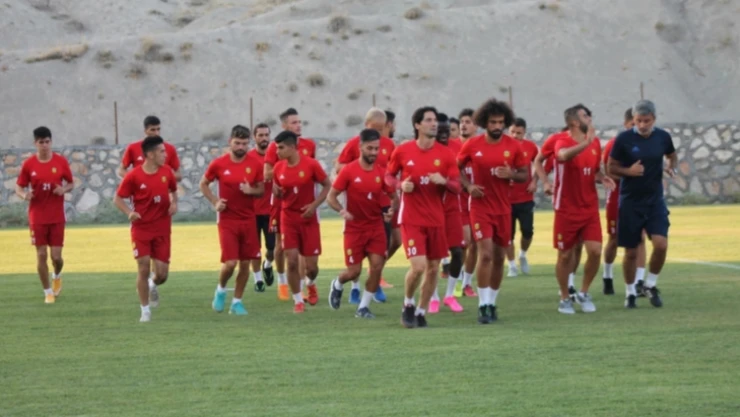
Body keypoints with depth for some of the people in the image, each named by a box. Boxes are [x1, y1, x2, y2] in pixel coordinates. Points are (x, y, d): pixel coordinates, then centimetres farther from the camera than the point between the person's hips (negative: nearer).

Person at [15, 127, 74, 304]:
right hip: (37, 217, 0)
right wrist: (24, 195, -19)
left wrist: (64, 189, -15)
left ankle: (57, 276, 34)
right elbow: (19, 186, 4)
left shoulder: (61, 161, -2)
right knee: (41, 255, 0)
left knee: (56, 255, -1)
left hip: (57, 217, 0)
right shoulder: (28, 164, -3)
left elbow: (71, 183, 8)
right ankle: (48, 292, 14)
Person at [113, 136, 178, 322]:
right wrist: (129, 213, -20)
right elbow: (118, 198, -3)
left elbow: (173, 190, 19)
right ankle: (145, 310, 8)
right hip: (141, 228, -3)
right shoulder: (133, 176, -11)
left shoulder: (167, 172, 0)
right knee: (144, 269, -7)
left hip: (162, 230, 3)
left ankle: (153, 285, 37)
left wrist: (174, 203, -2)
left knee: (162, 274, 0)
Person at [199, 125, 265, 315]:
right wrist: (215, 202, -5)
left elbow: (261, 190, 7)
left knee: (245, 263, 4)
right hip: (227, 220, -2)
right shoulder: (218, 164, -5)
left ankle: (237, 301, 18)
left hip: (249, 220, 2)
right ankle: (221, 289, 19)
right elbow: (203, 184, 9)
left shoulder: (255, 164, -1)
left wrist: (251, 191, -16)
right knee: (230, 263, -11)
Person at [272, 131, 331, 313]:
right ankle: (298, 301, 6)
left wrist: (315, 204, -15)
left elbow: (328, 186, -3)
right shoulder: (278, 168, -1)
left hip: (308, 219, -2)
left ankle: (311, 284, 38)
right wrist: (276, 191, -12)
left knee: (311, 266, 2)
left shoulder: (311, 164, -12)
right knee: (291, 261, -9)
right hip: (288, 219, 2)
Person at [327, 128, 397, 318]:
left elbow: (393, 197, 9)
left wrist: (391, 210, -12)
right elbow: (331, 196, -5)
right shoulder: (348, 171, -10)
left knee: (377, 266, -8)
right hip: (354, 228, -3)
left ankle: (363, 307, 7)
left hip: (376, 227, 3)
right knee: (354, 271, -2)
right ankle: (337, 285, 34)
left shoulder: (382, 172, -1)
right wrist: (342, 211, -24)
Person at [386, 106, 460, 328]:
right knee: (418, 266, -15)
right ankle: (408, 304, 12)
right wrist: (400, 185, -11)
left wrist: (444, 181, -19)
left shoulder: (445, 154, -1)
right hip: (411, 218, -3)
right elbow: (388, 175, 9)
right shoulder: (402, 151, -5)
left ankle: (421, 311, 23)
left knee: (433, 268, 6)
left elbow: (457, 187, 2)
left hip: (436, 218, 3)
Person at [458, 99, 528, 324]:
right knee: (485, 254, -14)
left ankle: (492, 303, 22)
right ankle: (483, 305, -9)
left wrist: (511, 174, -16)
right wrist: (468, 185, -9)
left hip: (503, 208, 3)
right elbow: (457, 167, 8)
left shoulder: (513, 146, -2)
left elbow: (524, 174, 6)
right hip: (481, 207, -3)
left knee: (499, 257, 8)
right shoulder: (472, 145, -6)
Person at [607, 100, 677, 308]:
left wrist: (672, 167, -4)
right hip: (630, 202, -2)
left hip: (655, 199, 2)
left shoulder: (663, 137, -1)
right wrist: (628, 171, -22)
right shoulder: (624, 139, -9)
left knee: (661, 244, -15)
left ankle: (651, 285, 9)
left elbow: (672, 156, 18)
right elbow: (611, 167, -2)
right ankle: (631, 293, 22)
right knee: (631, 251, 3)